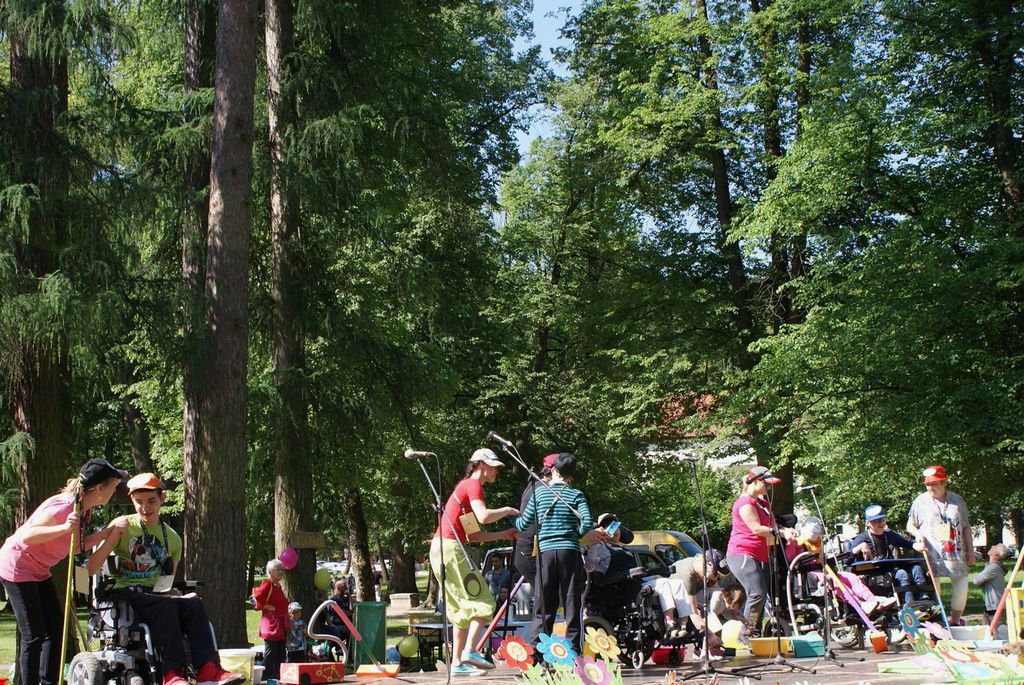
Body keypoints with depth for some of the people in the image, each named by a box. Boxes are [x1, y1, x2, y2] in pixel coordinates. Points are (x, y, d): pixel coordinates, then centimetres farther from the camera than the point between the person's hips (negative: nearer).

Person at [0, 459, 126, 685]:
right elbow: (27, 536, -33)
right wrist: (64, 528, -46)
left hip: (39, 571, 10)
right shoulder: (64, 507, -27)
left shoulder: (85, 509, 1)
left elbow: (74, 546, 4)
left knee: (56, 629, 7)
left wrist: (105, 533, -6)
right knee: (34, 636, -9)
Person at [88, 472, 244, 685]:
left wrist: (179, 593, -4)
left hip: (155, 596, 4)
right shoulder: (123, 525, 1)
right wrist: (114, 535, -22)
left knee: (194, 604, -24)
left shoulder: (172, 538, 15)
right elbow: (92, 567, -9)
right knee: (166, 605, -33)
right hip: (123, 595, -4)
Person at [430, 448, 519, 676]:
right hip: (449, 548, -10)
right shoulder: (473, 484, -5)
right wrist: (507, 510, -6)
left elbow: (472, 536, 22)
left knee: (463, 610, 12)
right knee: (483, 602, -9)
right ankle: (469, 651, -20)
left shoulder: (466, 486, 23)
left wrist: (503, 534, 16)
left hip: (440, 550, 10)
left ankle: (457, 663, 10)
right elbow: (484, 516, -24)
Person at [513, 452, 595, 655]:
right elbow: (588, 522, -11)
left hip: (545, 551, 2)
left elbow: (522, 525, 10)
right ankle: (573, 651, 1)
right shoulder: (576, 495, 2)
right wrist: (576, 535, 9)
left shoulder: (539, 493, 7)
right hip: (569, 552, -1)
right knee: (572, 604, 3)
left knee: (544, 606, 7)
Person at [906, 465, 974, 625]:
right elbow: (910, 525, 8)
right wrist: (918, 534, -14)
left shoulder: (957, 500, 9)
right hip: (932, 556, -3)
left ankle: (954, 622, 20)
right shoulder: (921, 501, 2)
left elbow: (966, 526, 15)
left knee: (961, 588, 1)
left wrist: (970, 550, 11)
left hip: (956, 554, 3)